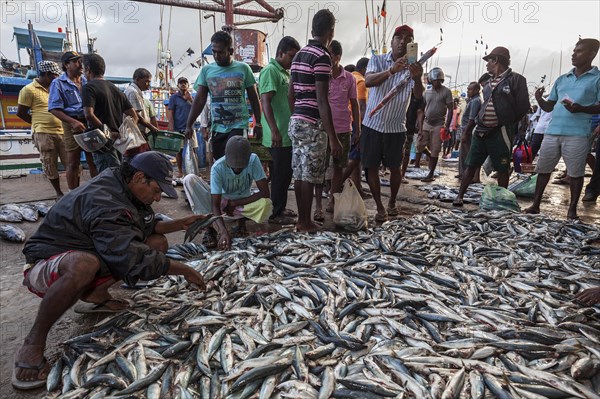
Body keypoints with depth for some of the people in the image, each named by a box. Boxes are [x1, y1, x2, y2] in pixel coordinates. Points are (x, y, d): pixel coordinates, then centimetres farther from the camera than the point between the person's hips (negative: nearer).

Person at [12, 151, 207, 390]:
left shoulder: (123, 190, -2)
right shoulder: (104, 201, -31)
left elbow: (146, 226, 12)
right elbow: (131, 257, -35)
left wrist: (180, 224, -1)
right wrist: (183, 270, -27)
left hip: (90, 253, 9)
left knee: (158, 242, -3)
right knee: (84, 265, -44)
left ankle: (94, 295, 2)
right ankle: (34, 342, -20)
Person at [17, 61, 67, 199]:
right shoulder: (29, 89, -3)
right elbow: (20, 113, -1)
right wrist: (38, 124, 4)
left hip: (62, 132, 5)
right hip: (44, 133, -5)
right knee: (50, 165, 4)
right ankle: (58, 192, 14)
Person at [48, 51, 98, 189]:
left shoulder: (87, 81, 13)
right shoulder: (58, 83, -1)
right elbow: (54, 108, -8)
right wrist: (73, 122, -22)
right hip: (73, 125, -4)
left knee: (94, 160, 9)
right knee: (73, 163, 3)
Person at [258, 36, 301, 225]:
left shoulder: (285, 73, 19)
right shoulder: (270, 71, -10)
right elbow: (265, 102, -19)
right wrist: (274, 131, -27)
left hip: (288, 134, 9)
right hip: (278, 136, -9)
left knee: (286, 173, 14)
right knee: (280, 174, -4)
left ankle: (281, 208, 26)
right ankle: (275, 213, 7)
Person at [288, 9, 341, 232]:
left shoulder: (299, 55, 14)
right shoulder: (322, 57, -12)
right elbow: (322, 101, -19)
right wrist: (333, 138, -18)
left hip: (296, 121, 9)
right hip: (313, 124, -8)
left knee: (299, 174, 11)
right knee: (309, 176, -1)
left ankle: (301, 219, 21)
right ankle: (306, 222, 9)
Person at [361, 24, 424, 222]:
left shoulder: (412, 66, -1)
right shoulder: (377, 60, -2)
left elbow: (419, 96, -17)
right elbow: (368, 81, -22)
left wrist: (417, 78, -38)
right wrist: (391, 71, -39)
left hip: (396, 128, 1)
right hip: (372, 124, 0)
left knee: (394, 167, 9)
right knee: (371, 167, 1)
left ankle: (392, 202, 30)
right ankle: (380, 207, 14)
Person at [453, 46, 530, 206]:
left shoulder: (516, 79, -3)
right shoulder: (489, 82, 17)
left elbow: (523, 107, -5)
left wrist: (506, 123, 3)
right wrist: (481, 121, 10)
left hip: (500, 133, -6)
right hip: (481, 131, 6)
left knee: (502, 169, 3)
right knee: (471, 165, 6)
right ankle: (460, 196, 11)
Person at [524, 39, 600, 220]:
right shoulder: (561, 79, 17)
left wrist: (581, 109, -22)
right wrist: (539, 99, -3)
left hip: (577, 134, -4)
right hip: (552, 132, 5)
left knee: (575, 173, 2)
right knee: (543, 169, 7)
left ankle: (572, 209, 13)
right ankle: (535, 204, 17)